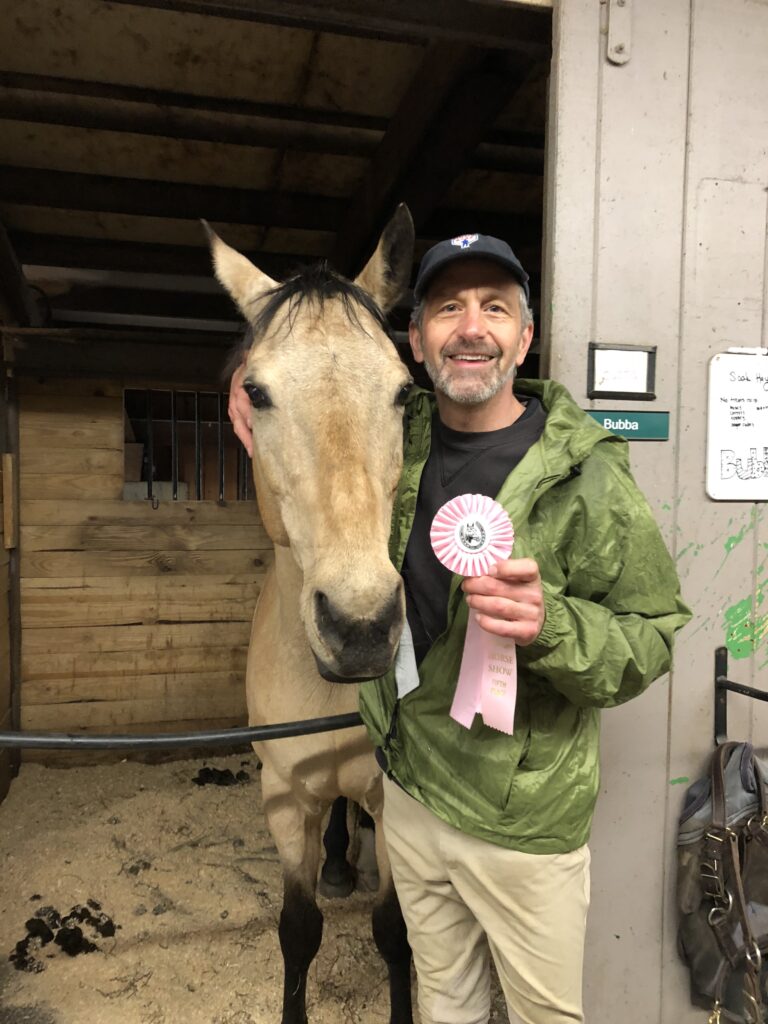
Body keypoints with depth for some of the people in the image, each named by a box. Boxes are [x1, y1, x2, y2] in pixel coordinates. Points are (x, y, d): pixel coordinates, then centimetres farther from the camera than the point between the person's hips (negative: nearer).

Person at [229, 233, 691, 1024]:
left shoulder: (585, 478, -18)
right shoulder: (397, 438, -3)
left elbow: (650, 641, -13)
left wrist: (551, 626, -33)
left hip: (523, 824, -4)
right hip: (409, 788, 5)